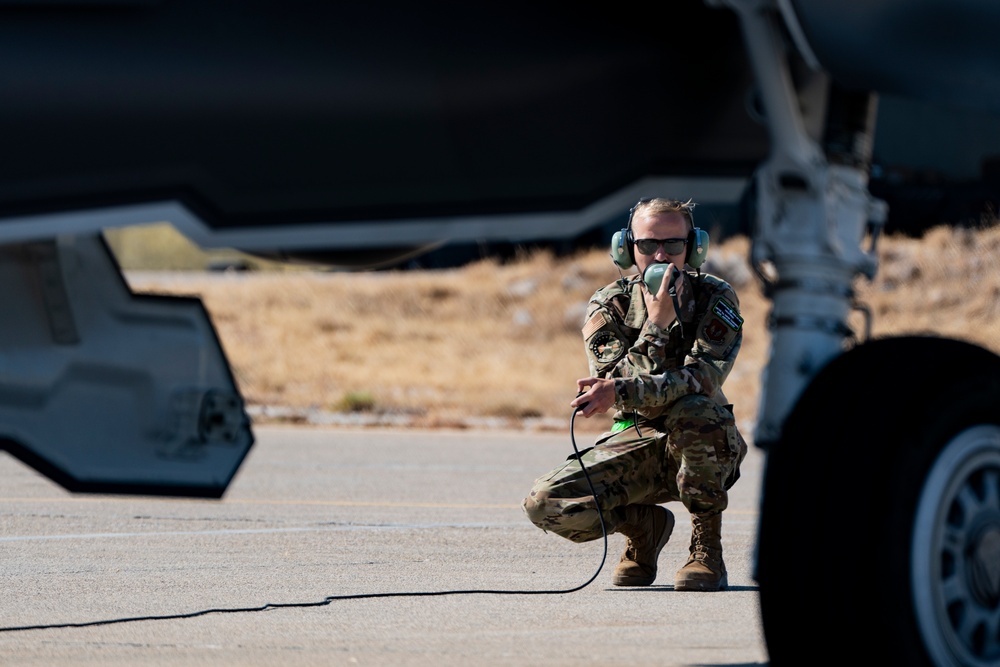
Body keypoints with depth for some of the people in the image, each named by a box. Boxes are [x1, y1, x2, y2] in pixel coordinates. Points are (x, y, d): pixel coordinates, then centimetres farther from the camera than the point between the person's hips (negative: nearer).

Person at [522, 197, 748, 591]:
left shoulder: (715, 300, -9)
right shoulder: (610, 306, -3)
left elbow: (701, 380, -25)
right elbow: (616, 381, -17)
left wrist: (620, 392, -38)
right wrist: (657, 323, -27)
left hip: (705, 451, -2)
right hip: (636, 442, 2)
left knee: (694, 410, -39)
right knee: (546, 505, -22)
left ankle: (707, 550, -19)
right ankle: (645, 526, 10)